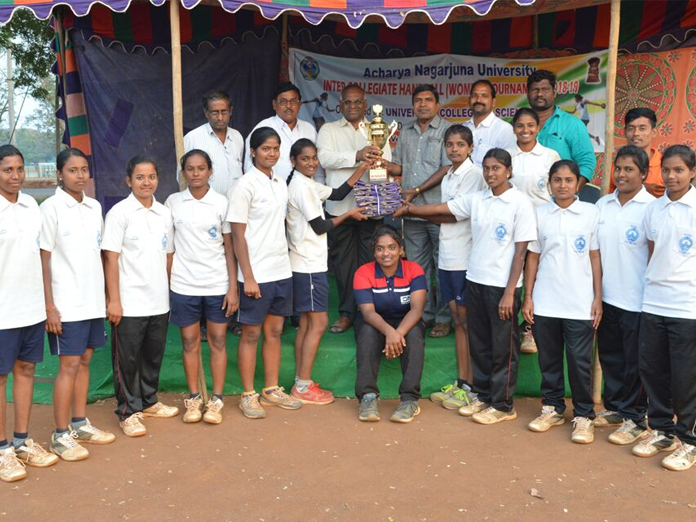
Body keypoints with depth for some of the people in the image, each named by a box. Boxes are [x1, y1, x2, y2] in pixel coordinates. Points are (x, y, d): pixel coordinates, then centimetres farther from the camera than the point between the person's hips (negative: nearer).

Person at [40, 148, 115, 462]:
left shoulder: (94, 207, 9)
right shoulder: (51, 208, -8)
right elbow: (44, 259, -10)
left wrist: (106, 296, 11)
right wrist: (50, 307, -14)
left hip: (94, 301, 6)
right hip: (67, 304, -6)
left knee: (84, 361, 12)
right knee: (69, 366, -2)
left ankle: (80, 424, 24)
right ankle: (61, 435, 8)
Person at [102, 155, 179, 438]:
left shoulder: (165, 213, 8)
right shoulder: (120, 212, -7)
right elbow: (111, 258, -9)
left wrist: (170, 292, 10)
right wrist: (113, 300, -13)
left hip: (159, 301, 5)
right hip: (129, 302, -5)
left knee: (154, 355, 16)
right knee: (127, 359, 4)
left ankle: (148, 401, 32)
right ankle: (128, 411, 16)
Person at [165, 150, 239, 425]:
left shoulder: (221, 203, 0)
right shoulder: (173, 202, 3)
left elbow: (229, 247, 0)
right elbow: (168, 246, 8)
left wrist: (233, 287, -4)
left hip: (218, 284, -1)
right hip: (183, 285, 1)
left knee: (218, 340, 5)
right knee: (190, 341, 8)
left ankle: (216, 400, 15)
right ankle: (193, 398, 20)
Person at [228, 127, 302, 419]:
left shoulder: (281, 184, 10)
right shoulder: (246, 186, -10)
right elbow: (238, 235, -12)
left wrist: (284, 263, 11)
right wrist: (248, 277, -16)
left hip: (282, 271, 6)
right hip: (256, 274, -6)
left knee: (275, 331, 13)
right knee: (251, 333, 4)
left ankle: (272, 390, 25)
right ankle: (248, 396, 15)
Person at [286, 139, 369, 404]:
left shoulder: (308, 184, 14)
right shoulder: (301, 187, -15)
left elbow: (337, 194, 22)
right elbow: (320, 227, -14)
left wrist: (361, 170, 16)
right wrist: (349, 214, -1)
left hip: (308, 264, 10)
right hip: (309, 265, -10)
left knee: (306, 323, 11)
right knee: (319, 322, -5)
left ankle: (301, 384, 17)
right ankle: (303, 386, 1)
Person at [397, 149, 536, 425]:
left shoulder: (520, 203, -10)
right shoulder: (476, 199, 5)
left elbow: (521, 251, -11)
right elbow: (440, 209, 10)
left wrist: (509, 292, -14)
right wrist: (408, 208, 4)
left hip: (502, 285, -6)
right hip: (475, 280, 6)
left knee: (503, 347, 5)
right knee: (478, 343, 15)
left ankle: (502, 405, 17)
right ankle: (483, 395, 30)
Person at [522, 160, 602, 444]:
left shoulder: (591, 213, 0)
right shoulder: (539, 213, 4)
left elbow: (595, 257, 2)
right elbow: (533, 257, 7)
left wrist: (598, 298, -1)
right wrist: (528, 297, 3)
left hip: (580, 303, -2)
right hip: (545, 302, 2)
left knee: (580, 362, 3)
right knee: (549, 359, 12)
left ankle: (584, 415, 17)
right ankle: (552, 408, 27)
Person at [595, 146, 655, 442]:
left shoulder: (651, 208, -10)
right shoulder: (602, 205, 7)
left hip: (636, 300, -5)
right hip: (606, 296, 5)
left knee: (635, 362, 6)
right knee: (610, 356, 16)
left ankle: (634, 418, 19)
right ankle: (613, 407, 32)